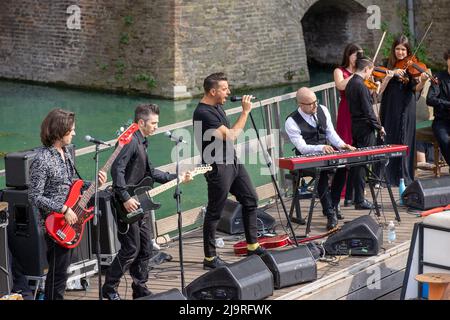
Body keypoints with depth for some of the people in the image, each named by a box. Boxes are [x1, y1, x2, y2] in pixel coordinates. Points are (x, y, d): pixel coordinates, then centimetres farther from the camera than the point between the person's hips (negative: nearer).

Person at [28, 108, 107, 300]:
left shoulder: (65, 153, 8)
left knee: (63, 266, 19)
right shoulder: (42, 160, -20)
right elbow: (35, 197, -21)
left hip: (70, 220, 9)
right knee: (59, 272, -3)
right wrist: (64, 210, -22)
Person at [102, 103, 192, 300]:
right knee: (131, 249, -6)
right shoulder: (131, 141, -16)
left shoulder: (141, 142, 15)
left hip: (140, 205, 10)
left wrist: (177, 178, 19)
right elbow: (116, 169, -26)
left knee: (145, 249, 12)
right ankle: (109, 288, 7)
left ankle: (140, 289, 22)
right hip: (128, 206, -10)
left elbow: (149, 172, 24)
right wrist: (126, 198, -27)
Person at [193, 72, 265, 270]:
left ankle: (252, 246, 25)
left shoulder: (217, 107, 10)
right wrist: (245, 112, -19)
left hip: (232, 161, 10)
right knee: (214, 213, -2)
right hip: (218, 167, -10)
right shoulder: (203, 113, -21)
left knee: (250, 199, 14)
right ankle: (210, 258, 7)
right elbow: (231, 136, -24)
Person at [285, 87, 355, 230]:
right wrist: (321, 148, -34)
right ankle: (330, 213, -28)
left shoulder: (322, 110, 5)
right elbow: (302, 148, -18)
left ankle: (332, 206, -13)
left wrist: (341, 145, -9)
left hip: (326, 153, 5)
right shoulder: (292, 122, -13)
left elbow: (331, 132, 10)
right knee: (322, 170, -35)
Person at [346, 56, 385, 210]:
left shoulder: (350, 83, 11)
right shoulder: (360, 85, -17)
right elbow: (368, 110, -18)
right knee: (362, 162, -5)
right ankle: (360, 200, -3)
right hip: (365, 128, -9)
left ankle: (357, 197, 20)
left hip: (355, 126, 9)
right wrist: (378, 127, -10)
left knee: (356, 163, 13)